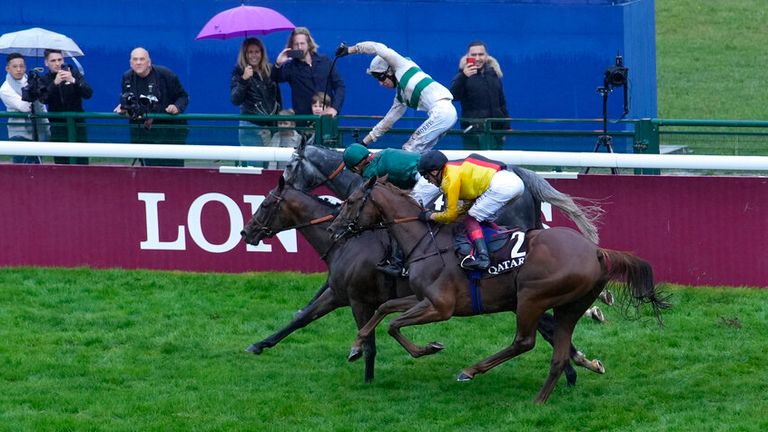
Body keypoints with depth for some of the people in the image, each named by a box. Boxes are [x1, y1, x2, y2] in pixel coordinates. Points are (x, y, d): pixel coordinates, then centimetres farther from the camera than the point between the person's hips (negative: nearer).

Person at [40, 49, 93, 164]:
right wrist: (55, 83, -30)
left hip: (78, 125, 0)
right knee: (61, 163, -3)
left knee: (82, 163, -5)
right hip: (58, 127, 0)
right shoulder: (44, 80, 4)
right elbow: (44, 99, -14)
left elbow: (88, 94, -9)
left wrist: (73, 81, -26)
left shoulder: (74, 74, 5)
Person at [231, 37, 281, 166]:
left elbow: (278, 98, 21)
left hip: (272, 126, 4)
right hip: (251, 126, -4)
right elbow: (235, 100, -12)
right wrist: (244, 80, -24)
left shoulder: (270, 71, 11)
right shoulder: (239, 72, 0)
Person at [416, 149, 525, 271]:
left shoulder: (450, 178, -2)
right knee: (487, 217, 25)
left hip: (500, 185, -9)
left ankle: (482, 257, -20)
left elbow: (451, 215, 1)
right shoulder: (458, 169, 24)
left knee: (471, 220, -4)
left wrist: (430, 216, 17)